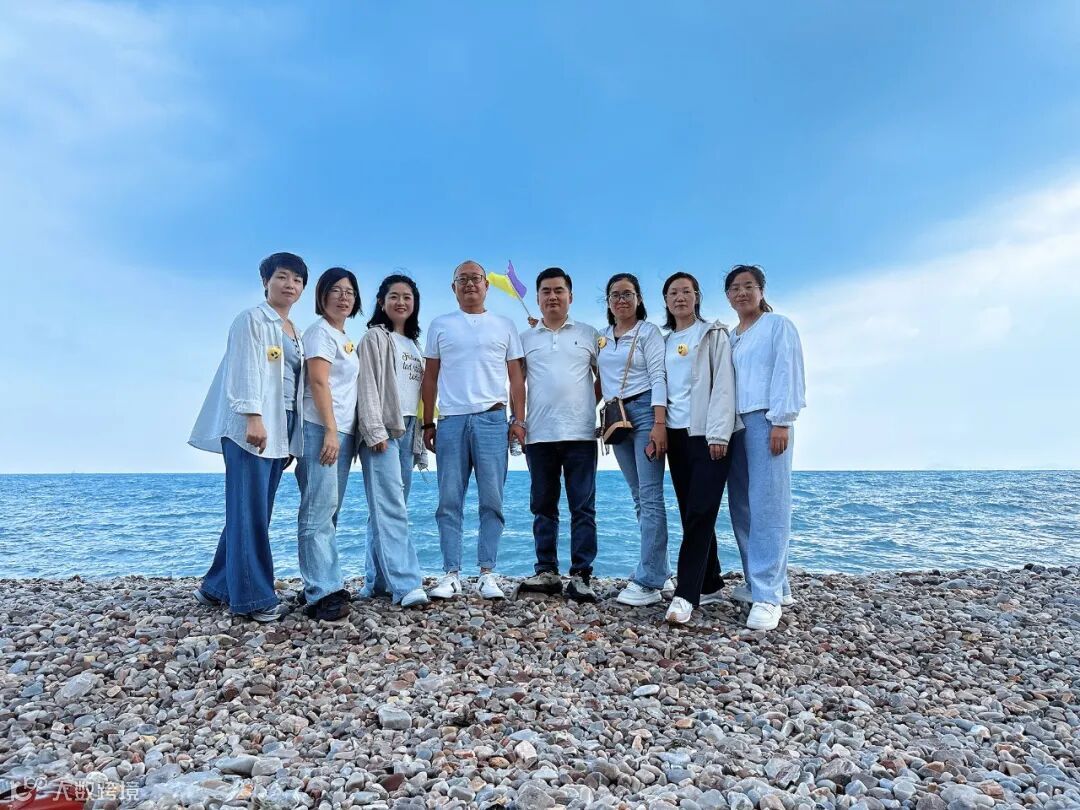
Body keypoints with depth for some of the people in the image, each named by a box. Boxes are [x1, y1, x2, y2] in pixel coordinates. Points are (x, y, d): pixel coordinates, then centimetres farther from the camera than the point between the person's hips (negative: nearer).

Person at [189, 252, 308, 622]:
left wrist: (292, 437, 16)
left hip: (281, 429, 8)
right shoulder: (252, 319, -1)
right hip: (252, 426, -8)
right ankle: (253, 597, -2)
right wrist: (253, 416, -23)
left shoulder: (294, 333, 21)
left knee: (255, 513, 10)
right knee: (249, 512, -6)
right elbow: (245, 369, -12)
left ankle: (219, 586, 21)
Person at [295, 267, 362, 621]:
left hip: (343, 431, 9)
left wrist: (343, 433, 15)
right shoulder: (320, 331, -4)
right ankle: (321, 593, -11)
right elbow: (319, 383, -14)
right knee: (319, 511, -11)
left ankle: (326, 585, 14)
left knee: (330, 512, 9)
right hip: (321, 430, -9)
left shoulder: (346, 339, 21)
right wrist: (330, 431, -20)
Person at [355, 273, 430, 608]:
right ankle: (406, 584, -18)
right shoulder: (375, 337, 2)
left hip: (408, 430, 7)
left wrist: (420, 433, 15)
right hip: (383, 431, -7)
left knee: (389, 508, 7)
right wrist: (375, 430, -17)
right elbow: (368, 386, -8)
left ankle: (377, 581, 12)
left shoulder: (413, 345, 23)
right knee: (391, 508, -12)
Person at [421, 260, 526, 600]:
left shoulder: (504, 325, 13)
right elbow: (430, 377, 14)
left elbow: (516, 376, 10)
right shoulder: (440, 325, 15)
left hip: (492, 419, 0)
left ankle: (487, 574, 6)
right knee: (449, 501, 0)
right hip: (450, 421, 1)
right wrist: (428, 423, 8)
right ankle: (451, 574, 7)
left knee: (492, 499, -1)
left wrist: (518, 419, 0)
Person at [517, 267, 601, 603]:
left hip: (580, 434, -2)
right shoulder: (525, 338, 12)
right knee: (543, 507, 8)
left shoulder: (589, 335, 10)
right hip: (538, 435, 2)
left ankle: (580, 575, 4)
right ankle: (546, 572, 16)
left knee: (583, 508, -1)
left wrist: (590, 404, 0)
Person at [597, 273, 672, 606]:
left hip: (645, 410, -6)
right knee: (639, 497, 9)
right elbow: (601, 379, 20)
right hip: (617, 416, 6)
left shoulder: (649, 332, -1)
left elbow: (658, 377, -9)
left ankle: (647, 582, -11)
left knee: (650, 496, -10)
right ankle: (659, 570, 18)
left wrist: (659, 423, -18)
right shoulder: (601, 338, 15)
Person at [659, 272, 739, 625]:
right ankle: (710, 584, 17)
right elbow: (660, 386, 15)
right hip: (676, 434, 5)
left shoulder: (714, 334, 4)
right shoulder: (665, 342, 18)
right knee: (691, 513, 7)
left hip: (707, 433, -5)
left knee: (700, 513, -11)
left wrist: (718, 434, -15)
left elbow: (723, 384, -6)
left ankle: (686, 594, -13)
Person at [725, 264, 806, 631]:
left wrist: (782, 421, -15)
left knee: (767, 505, -10)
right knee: (742, 507, 5)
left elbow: (789, 373, -6)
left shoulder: (778, 325, 3)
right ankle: (772, 584, 16)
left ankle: (768, 595, -9)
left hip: (767, 420, -6)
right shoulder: (728, 337, 20)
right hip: (735, 423, 7)